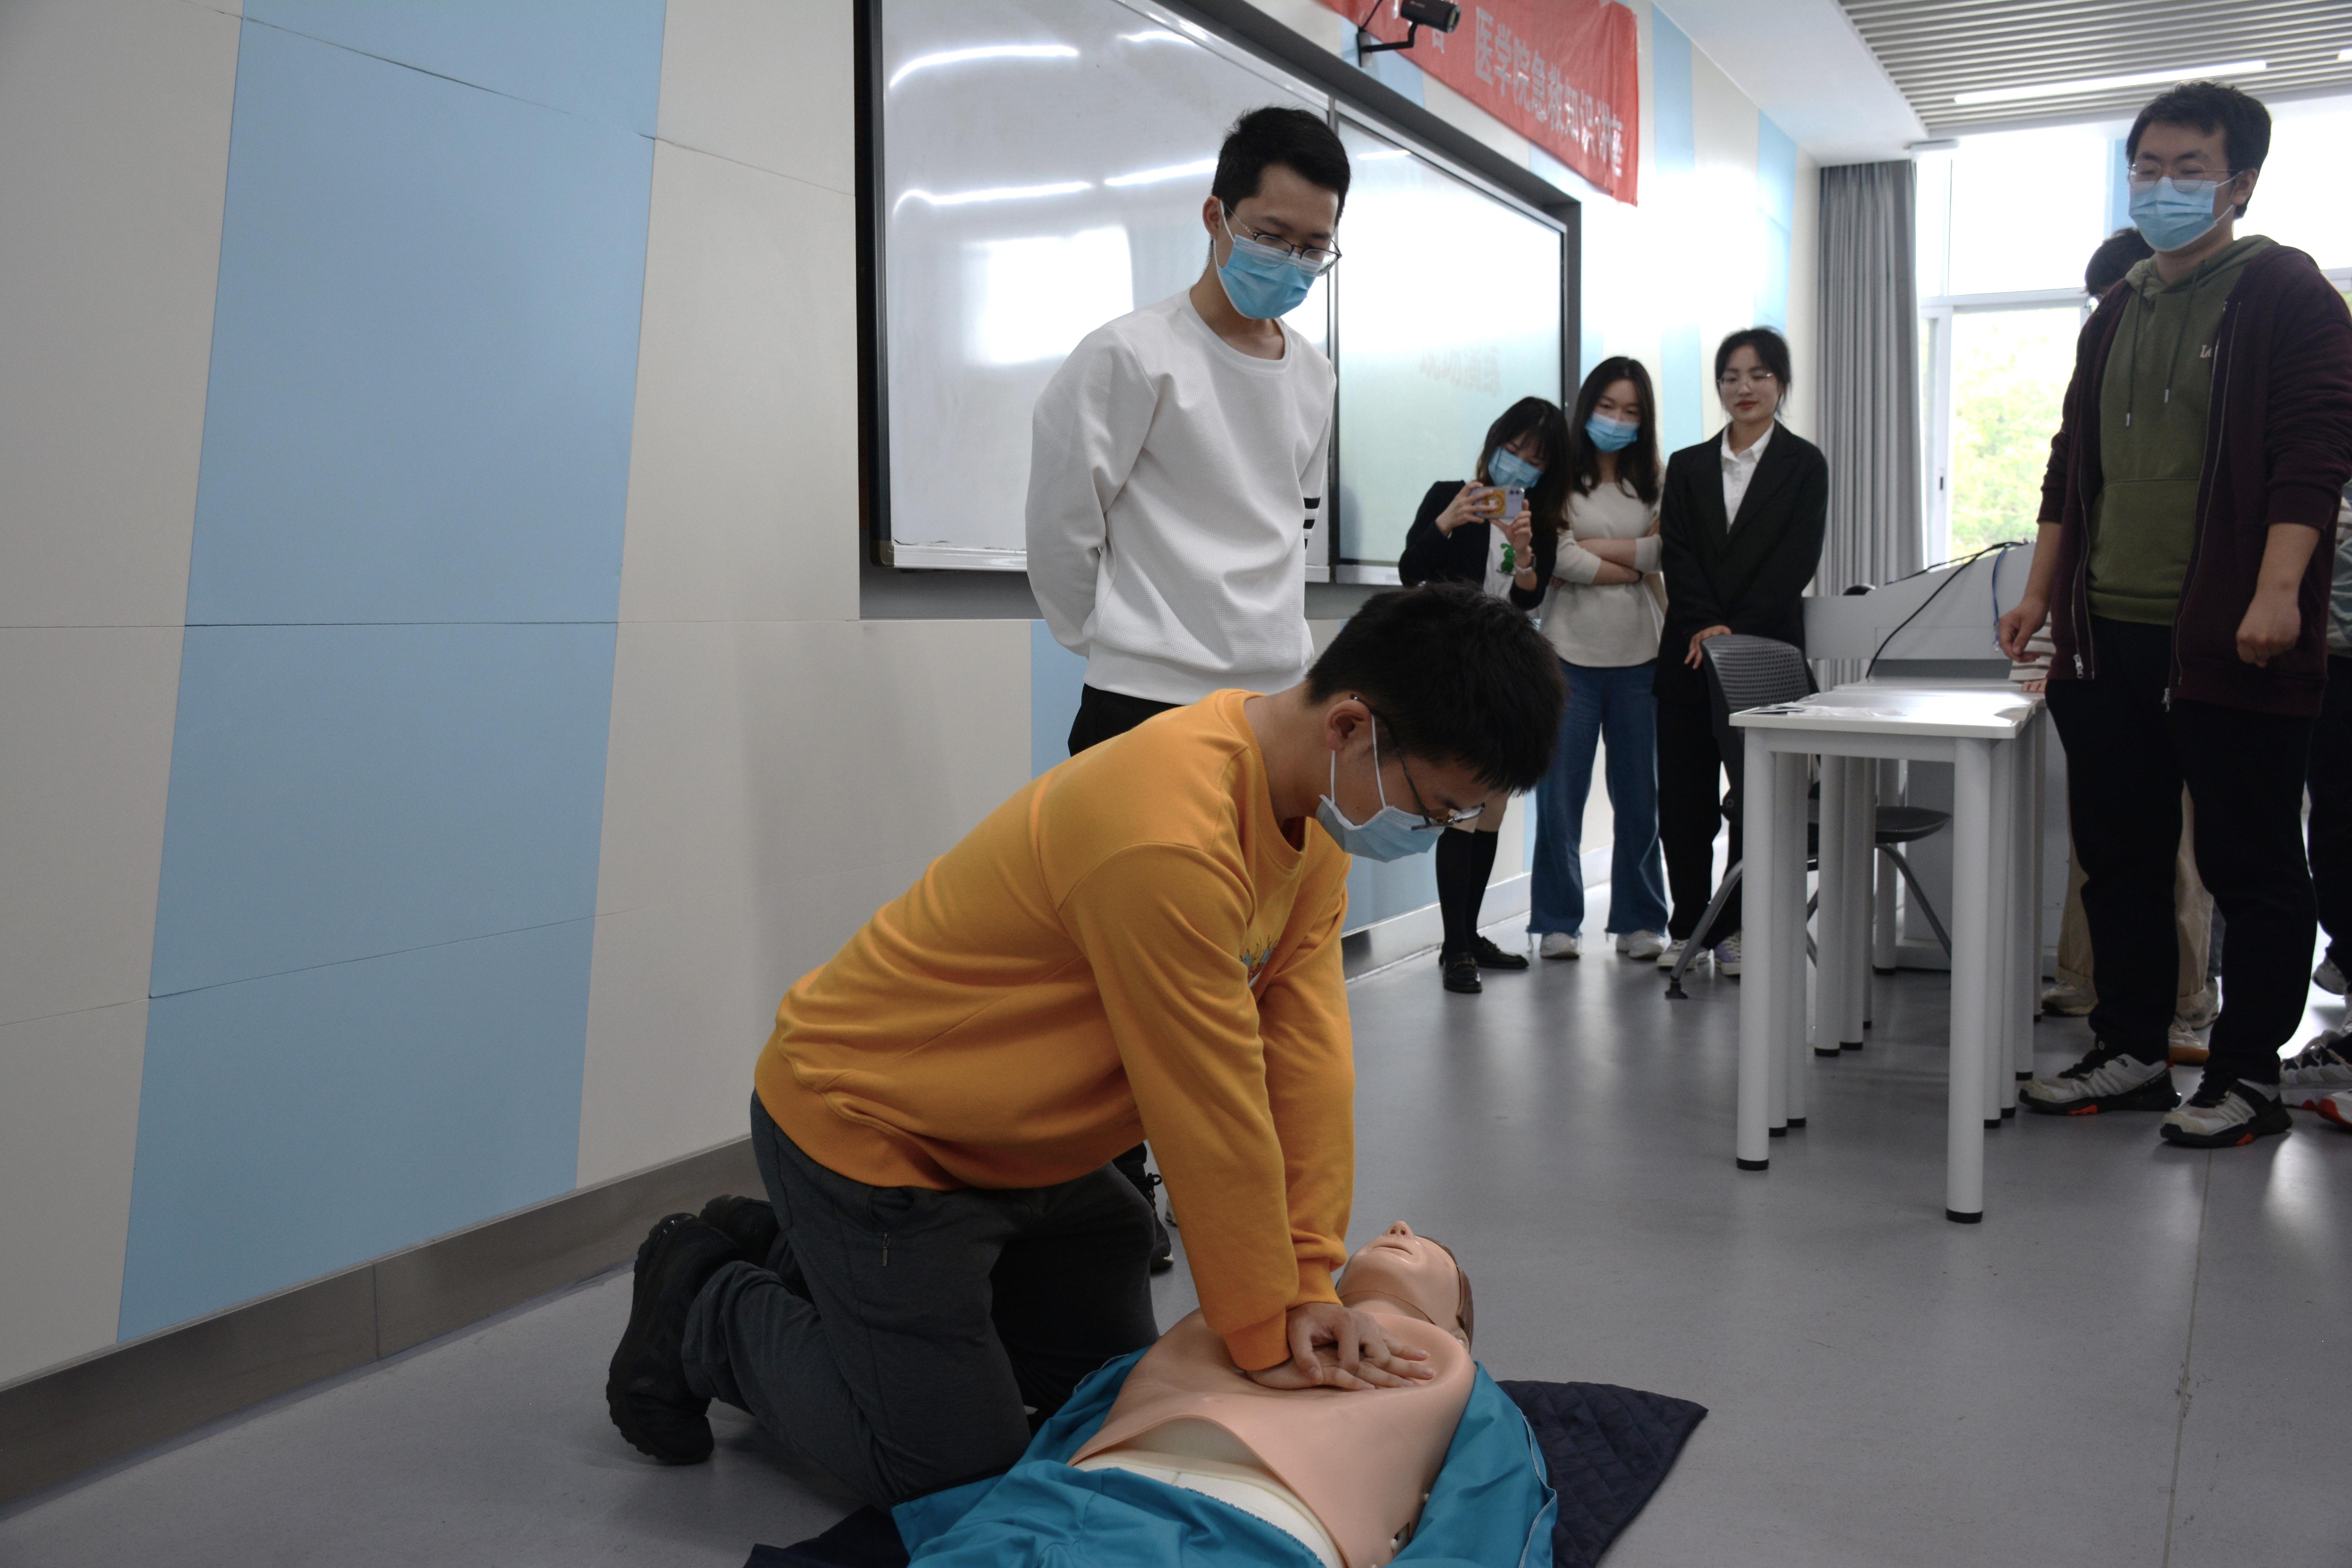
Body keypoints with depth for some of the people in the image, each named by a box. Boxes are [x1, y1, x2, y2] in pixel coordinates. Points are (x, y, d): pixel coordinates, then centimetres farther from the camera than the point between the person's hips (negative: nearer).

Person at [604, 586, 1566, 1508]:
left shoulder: (1314, 801, -7)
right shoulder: (1167, 837, -36)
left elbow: (1307, 1055, -8)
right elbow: (1214, 1110, -27)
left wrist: (1308, 1286, -9)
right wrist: (1265, 1338, -15)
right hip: (864, 1121, -9)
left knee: (1114, 1390, 18)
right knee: (954, 1461, -2)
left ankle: (804, 1268, 30)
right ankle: (705, 1309, 18)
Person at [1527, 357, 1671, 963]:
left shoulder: (1652, 485, 12)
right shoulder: (1559, 479, 0)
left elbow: (1662, 555, -2)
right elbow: (1559, 561, -11)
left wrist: (1592, 546, -7)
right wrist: (1633, 568, -3)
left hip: (1639, 657, 3)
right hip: (1572, 652, -3)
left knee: (1639, 792, 8)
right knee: (1561, 792, 0)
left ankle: (1641, 921, 18)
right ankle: (1558, 923, 11)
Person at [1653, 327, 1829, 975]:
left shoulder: (1803, 464, 4)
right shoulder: (1688, 467, 13)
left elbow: (1798, 559, -5)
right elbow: (1677, 556, 4)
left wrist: (1736, 629, -14)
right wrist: (1705, 626, -11)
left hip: (1766, 647, -3)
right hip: (1690, 647, 3)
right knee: (1683, 789, 2)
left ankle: (1740, 928, 9)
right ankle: (1688, 925, 11)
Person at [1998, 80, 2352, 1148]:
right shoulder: (2115, 315, 18)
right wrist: (2042, 590, 16)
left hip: (2225, 642, -6)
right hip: (2107, 639, 7)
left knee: (2251, 869, 2)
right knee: (2119, 857, 10)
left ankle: (2248, 1077, 11)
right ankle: (2130, 1051, 21)